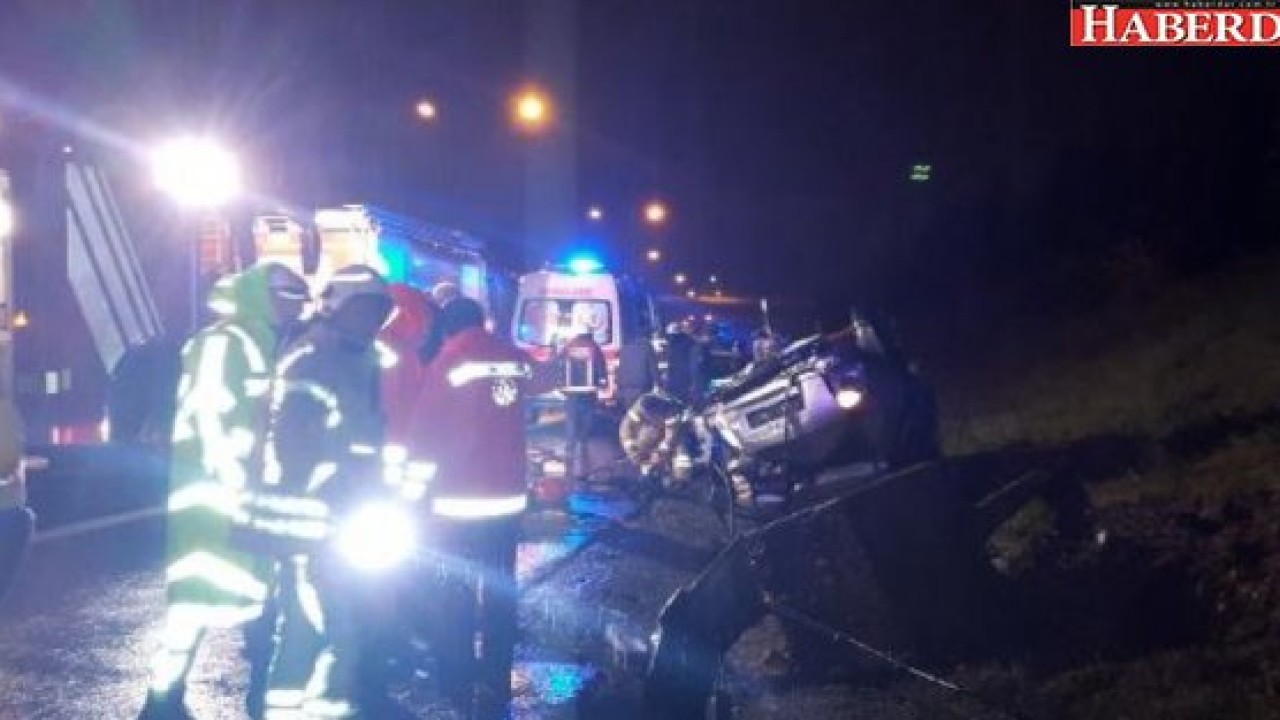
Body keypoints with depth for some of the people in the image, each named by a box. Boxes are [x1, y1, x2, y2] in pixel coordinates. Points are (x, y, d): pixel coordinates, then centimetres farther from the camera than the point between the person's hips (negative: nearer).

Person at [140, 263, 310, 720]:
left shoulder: (265, 347, 16)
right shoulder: (222, 342, -10)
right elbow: (210, 416, -19)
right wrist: (236, 484, -22)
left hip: (248, 491, 9)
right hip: (215, 488, -9)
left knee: (260, 589, 13)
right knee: (198, 593, -12)